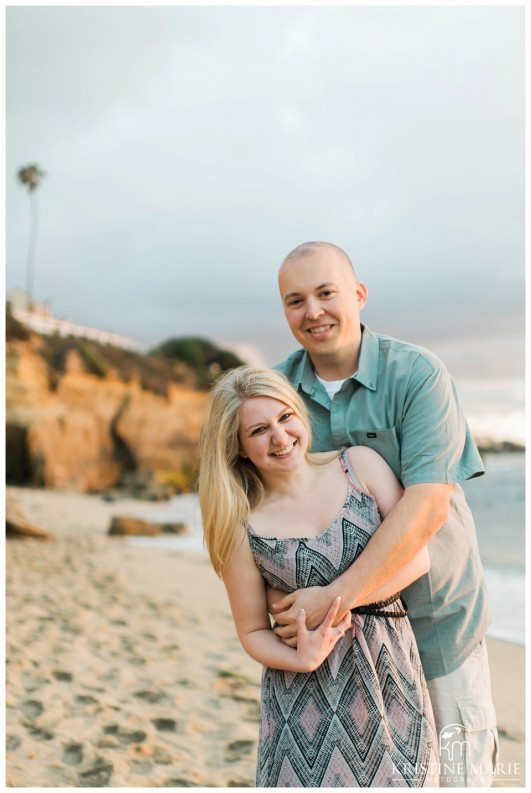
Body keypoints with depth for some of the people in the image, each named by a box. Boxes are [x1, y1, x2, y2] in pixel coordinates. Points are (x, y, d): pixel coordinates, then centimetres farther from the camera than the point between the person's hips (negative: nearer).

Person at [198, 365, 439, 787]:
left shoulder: (361, 465, -3)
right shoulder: (244, 529, -6)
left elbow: (416, 555, -7)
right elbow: (253, 631, 2)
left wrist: (331, 601, -15)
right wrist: (302, 659, -17)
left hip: (392, 677, 2)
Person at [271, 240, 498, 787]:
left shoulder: (416, 375, -15)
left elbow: (428, 504, -24)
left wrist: (337, 595, -30)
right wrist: (282, 596, -18)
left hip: (434, 614, -2)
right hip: (335, 623, 3)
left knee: (457, 770, 11)